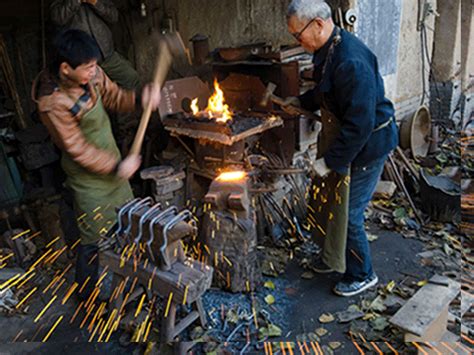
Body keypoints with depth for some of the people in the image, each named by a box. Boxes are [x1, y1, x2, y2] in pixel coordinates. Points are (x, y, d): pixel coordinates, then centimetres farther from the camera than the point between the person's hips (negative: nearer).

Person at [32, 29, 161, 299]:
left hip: (113, 162, 8)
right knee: (94, 239, 5)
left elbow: (113, 96, 5)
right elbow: (77, 149, -23)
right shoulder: (52, 103, -27)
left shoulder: (91, 74, -10)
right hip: (89, 178, -8)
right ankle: (87, 297, 29)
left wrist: (140, 99, -14)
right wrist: (116, 166, -22)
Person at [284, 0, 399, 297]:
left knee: (349, 213, 1)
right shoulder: (328, 51, 2)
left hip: (366, 147, -10)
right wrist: (301, 101, 10)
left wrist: (330, 161, -24)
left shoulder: (352, 62, -30)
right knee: (331, 204, 20)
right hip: (342, 140, 10)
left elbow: (360, 124, -31)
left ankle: (362, 275, 24)